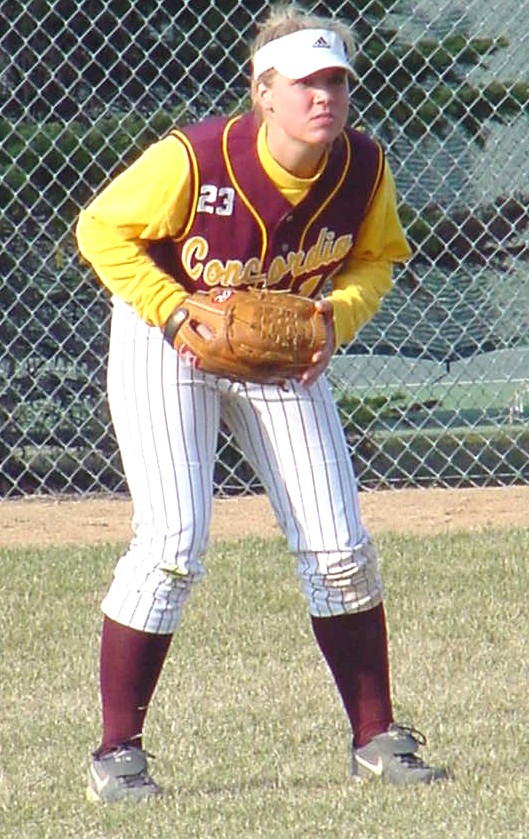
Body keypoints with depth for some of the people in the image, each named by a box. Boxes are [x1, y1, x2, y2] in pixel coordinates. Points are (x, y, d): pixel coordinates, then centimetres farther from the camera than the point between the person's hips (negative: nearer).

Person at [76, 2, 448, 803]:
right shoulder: (193, 159, -29)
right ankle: (117, 752, -5)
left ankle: (377, 737, 13)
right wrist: (179, 313, -26)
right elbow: (103, 230, -17)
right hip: (167, 345, -4)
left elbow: (375, 257, 2)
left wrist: (337, 315, -18)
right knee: (174, 541, -15)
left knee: (339, 546, 0)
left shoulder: (363, 167, -16)